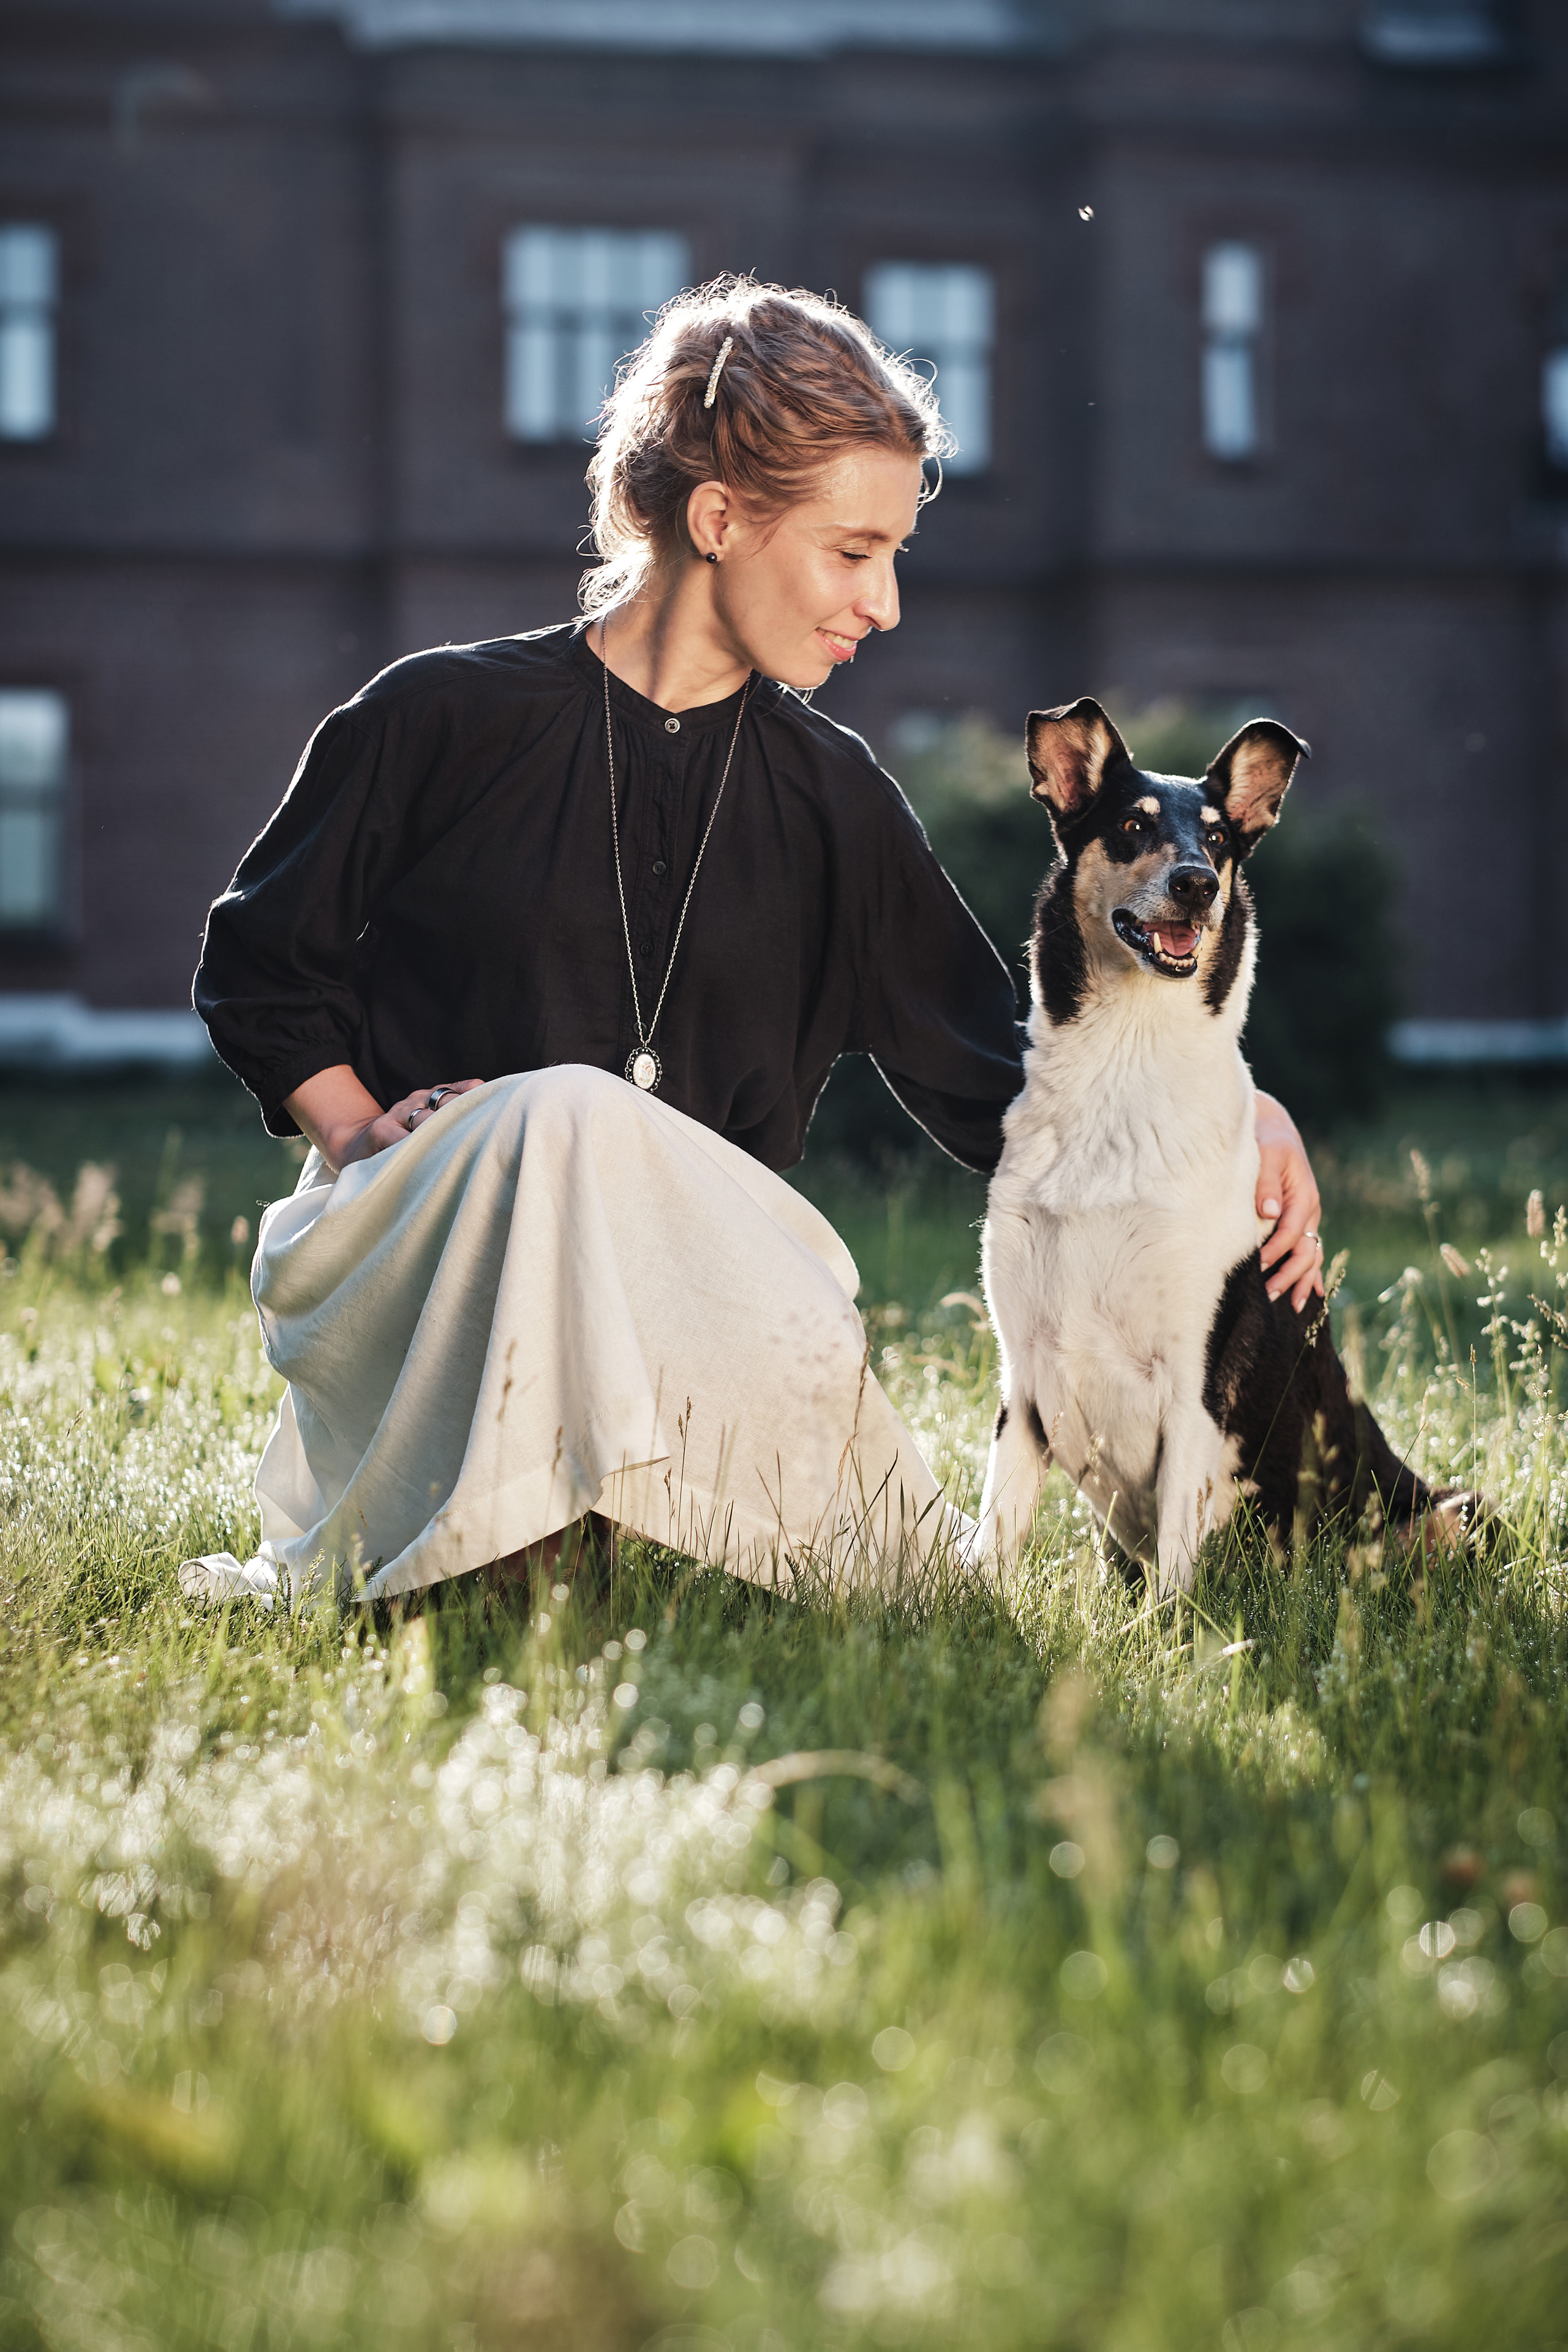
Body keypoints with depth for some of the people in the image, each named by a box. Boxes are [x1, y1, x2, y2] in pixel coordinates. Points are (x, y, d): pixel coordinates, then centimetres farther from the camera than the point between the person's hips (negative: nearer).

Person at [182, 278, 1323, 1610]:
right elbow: (259, 965, 9)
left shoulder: (832, 803, 9)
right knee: (572, 1118, -38)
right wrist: (364, 1136, -8)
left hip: (699, 1286, 3)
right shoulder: (447, 722, 0)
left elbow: (990, 1078, 8)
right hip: (423, 1261, -3)